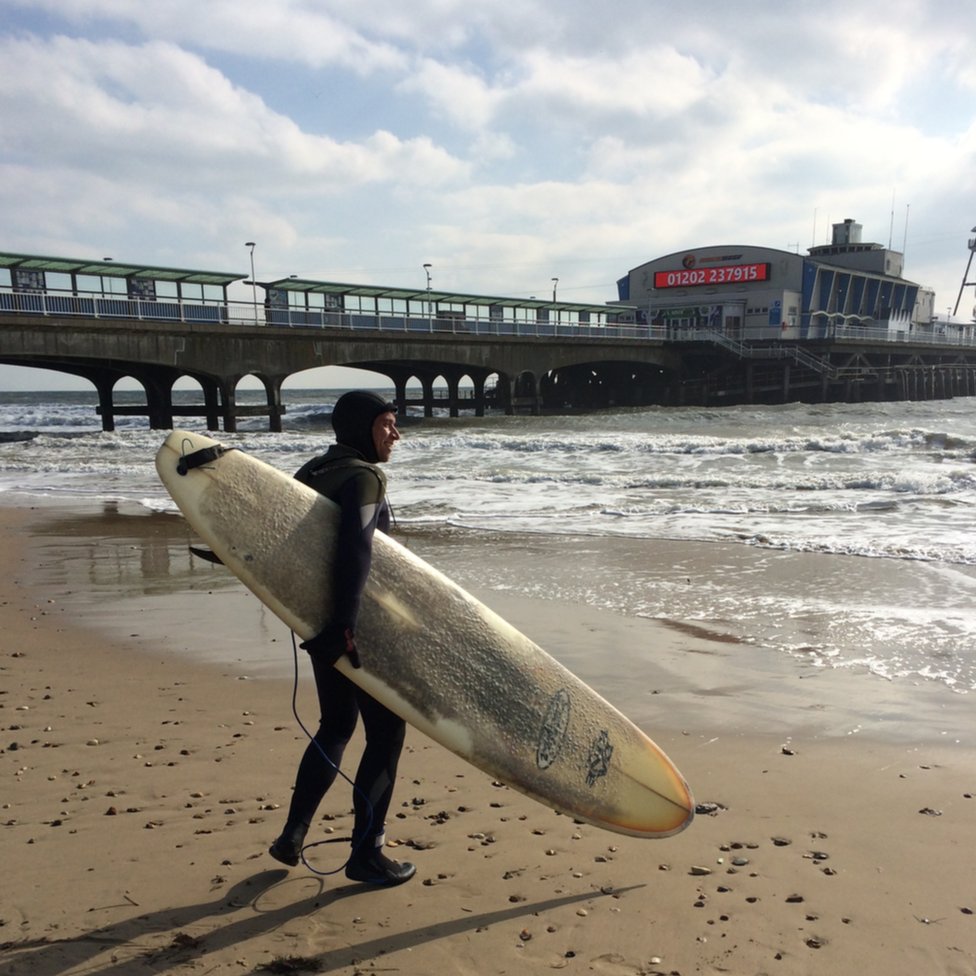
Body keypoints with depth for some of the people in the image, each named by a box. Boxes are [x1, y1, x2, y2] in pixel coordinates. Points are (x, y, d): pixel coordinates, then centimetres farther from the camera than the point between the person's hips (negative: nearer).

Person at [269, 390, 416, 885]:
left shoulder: (316, 470, 12)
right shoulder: (364, 477, -15)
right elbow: (356, 548, -28)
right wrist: (346, 621, -33)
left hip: (321, 618, 9)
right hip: (356, 624, -9)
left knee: (336, 726, 21)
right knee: (385, 731, 3)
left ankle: (292, 836, 26)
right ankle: (365, 853, 10)